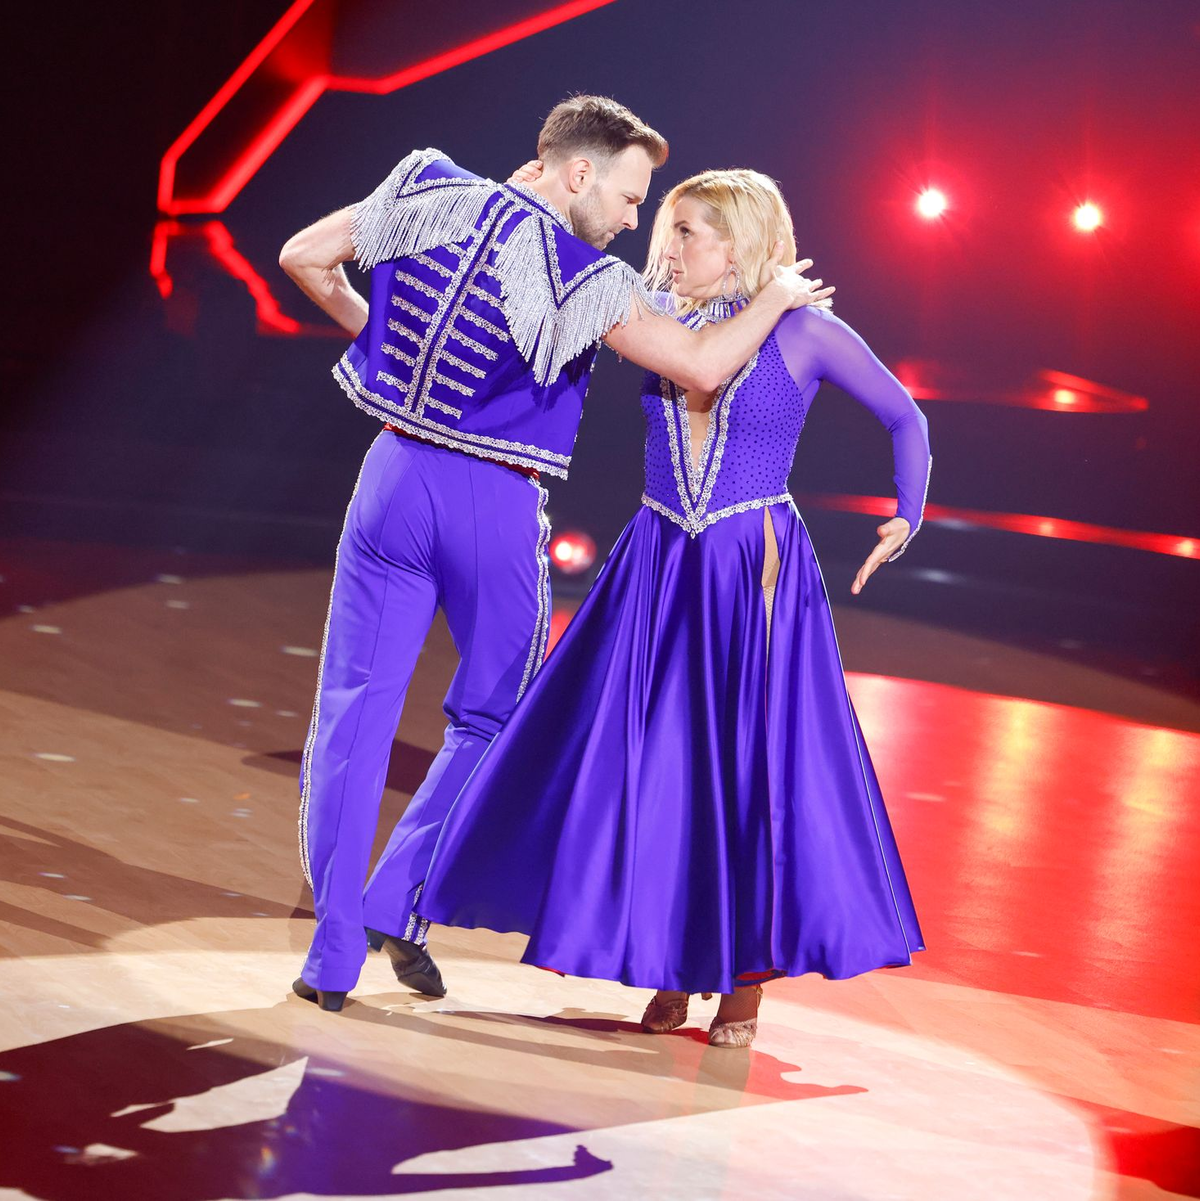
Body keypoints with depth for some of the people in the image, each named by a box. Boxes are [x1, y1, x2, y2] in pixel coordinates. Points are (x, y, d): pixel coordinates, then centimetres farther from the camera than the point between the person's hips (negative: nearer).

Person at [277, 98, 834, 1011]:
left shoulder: (433, 196, 1)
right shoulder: (587, 281, -12)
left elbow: (303, 258, 8)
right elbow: (702, 366, -14)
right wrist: (775, 298, 3)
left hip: (398, 473, 4)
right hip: (499, 504, -3)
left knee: (355, 712, 7)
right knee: (492, 721, 18)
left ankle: (334, 952, 3)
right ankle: (397, 905, 10)